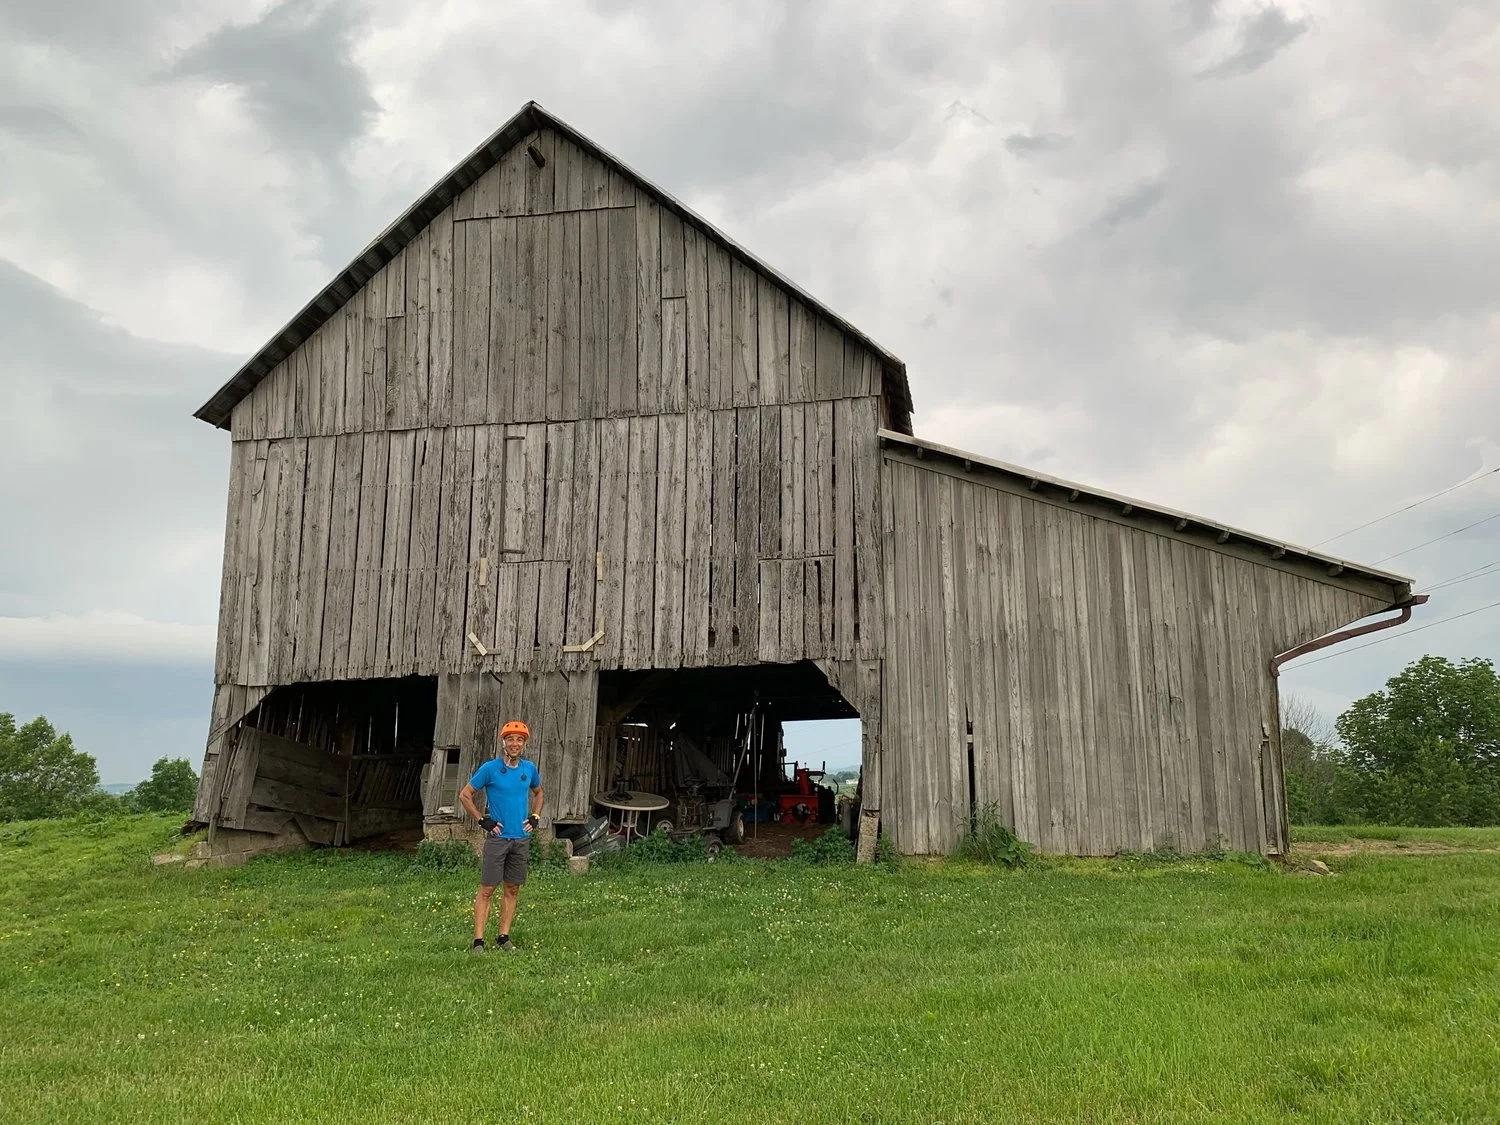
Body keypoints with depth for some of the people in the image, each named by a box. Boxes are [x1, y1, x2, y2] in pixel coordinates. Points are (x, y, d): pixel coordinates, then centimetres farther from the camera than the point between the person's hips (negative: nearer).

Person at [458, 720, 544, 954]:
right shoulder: (490, 768, -7)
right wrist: (482, 820, -6)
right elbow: (465, 795, -1)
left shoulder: (529, 768, 7)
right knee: (487, 889, -4)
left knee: (512, 889, 9)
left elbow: (539, 793, 26)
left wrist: (535, 816, 11)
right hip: (497, 837, -4)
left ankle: (504, 938, 18)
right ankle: (478, 941, -1)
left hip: (521, 838, 4)